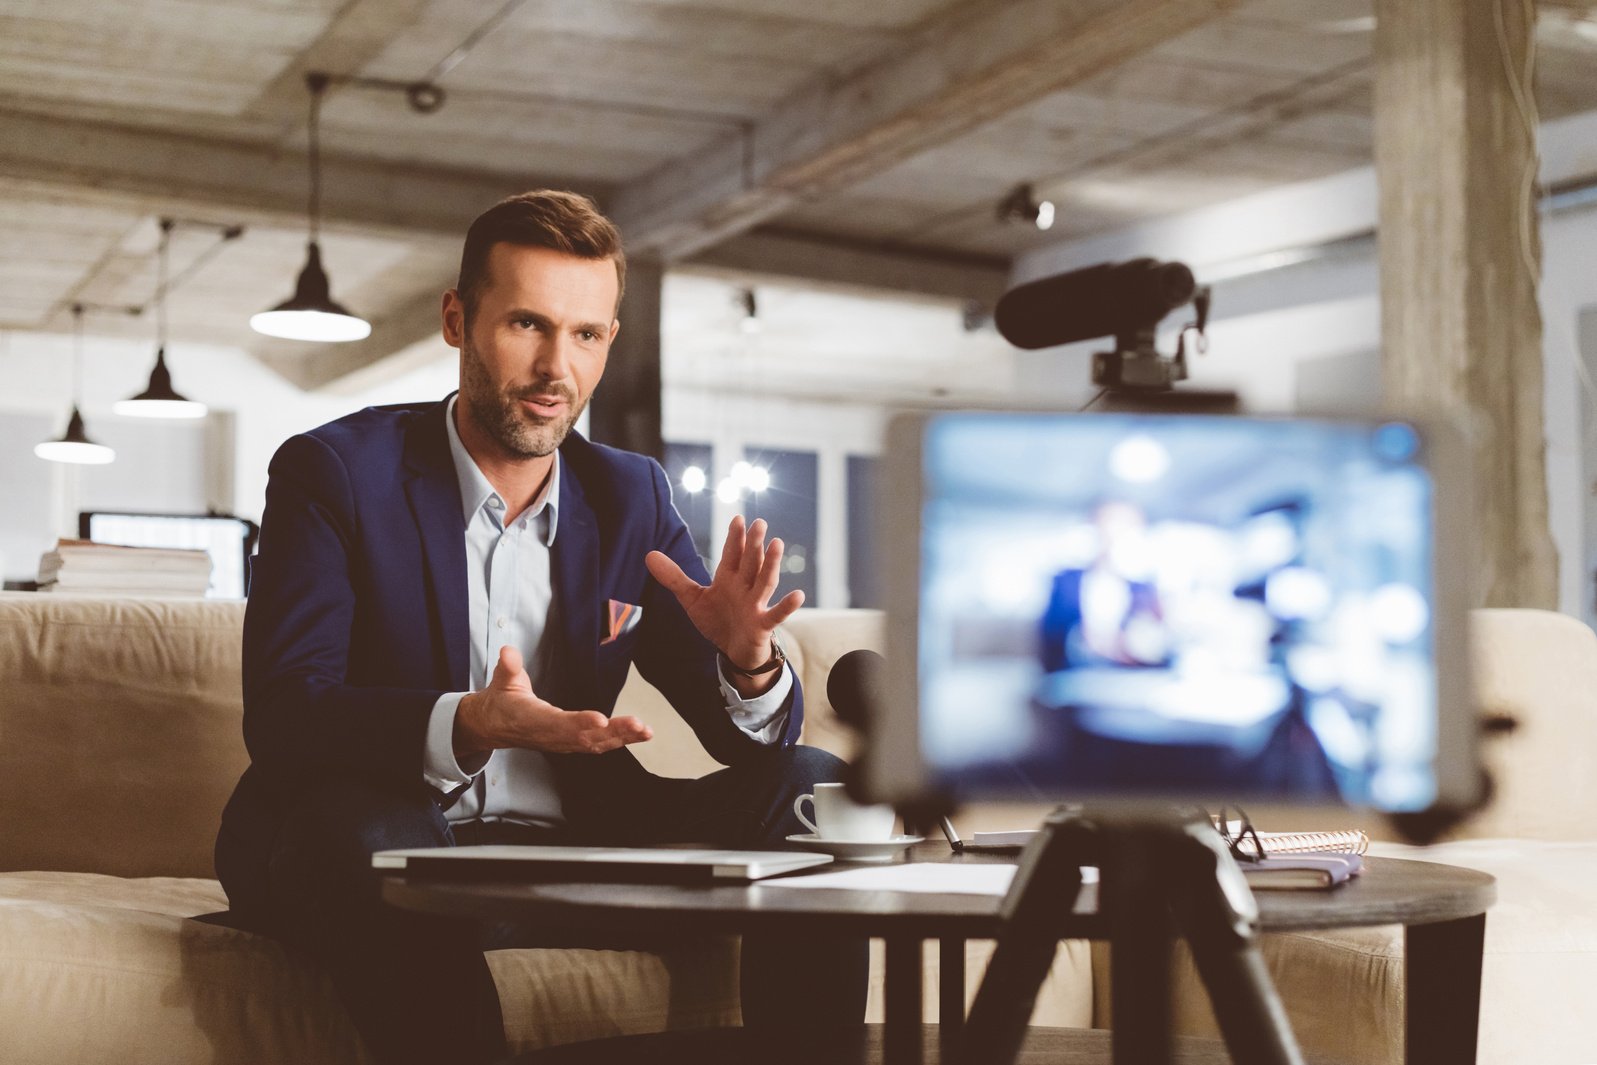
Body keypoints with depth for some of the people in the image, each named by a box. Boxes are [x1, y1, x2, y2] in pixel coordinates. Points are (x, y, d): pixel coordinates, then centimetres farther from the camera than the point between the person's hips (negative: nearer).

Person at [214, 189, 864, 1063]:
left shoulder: (631, 498, 9)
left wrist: (748, 661, -21)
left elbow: (754, 735, 4)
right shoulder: (335, 471, -4)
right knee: (372, 827, -38)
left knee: (815, 789, -11)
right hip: (347, 849, -4)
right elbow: (280, 714, -17)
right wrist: (466, 727, -36)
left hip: (573, 844, 4)